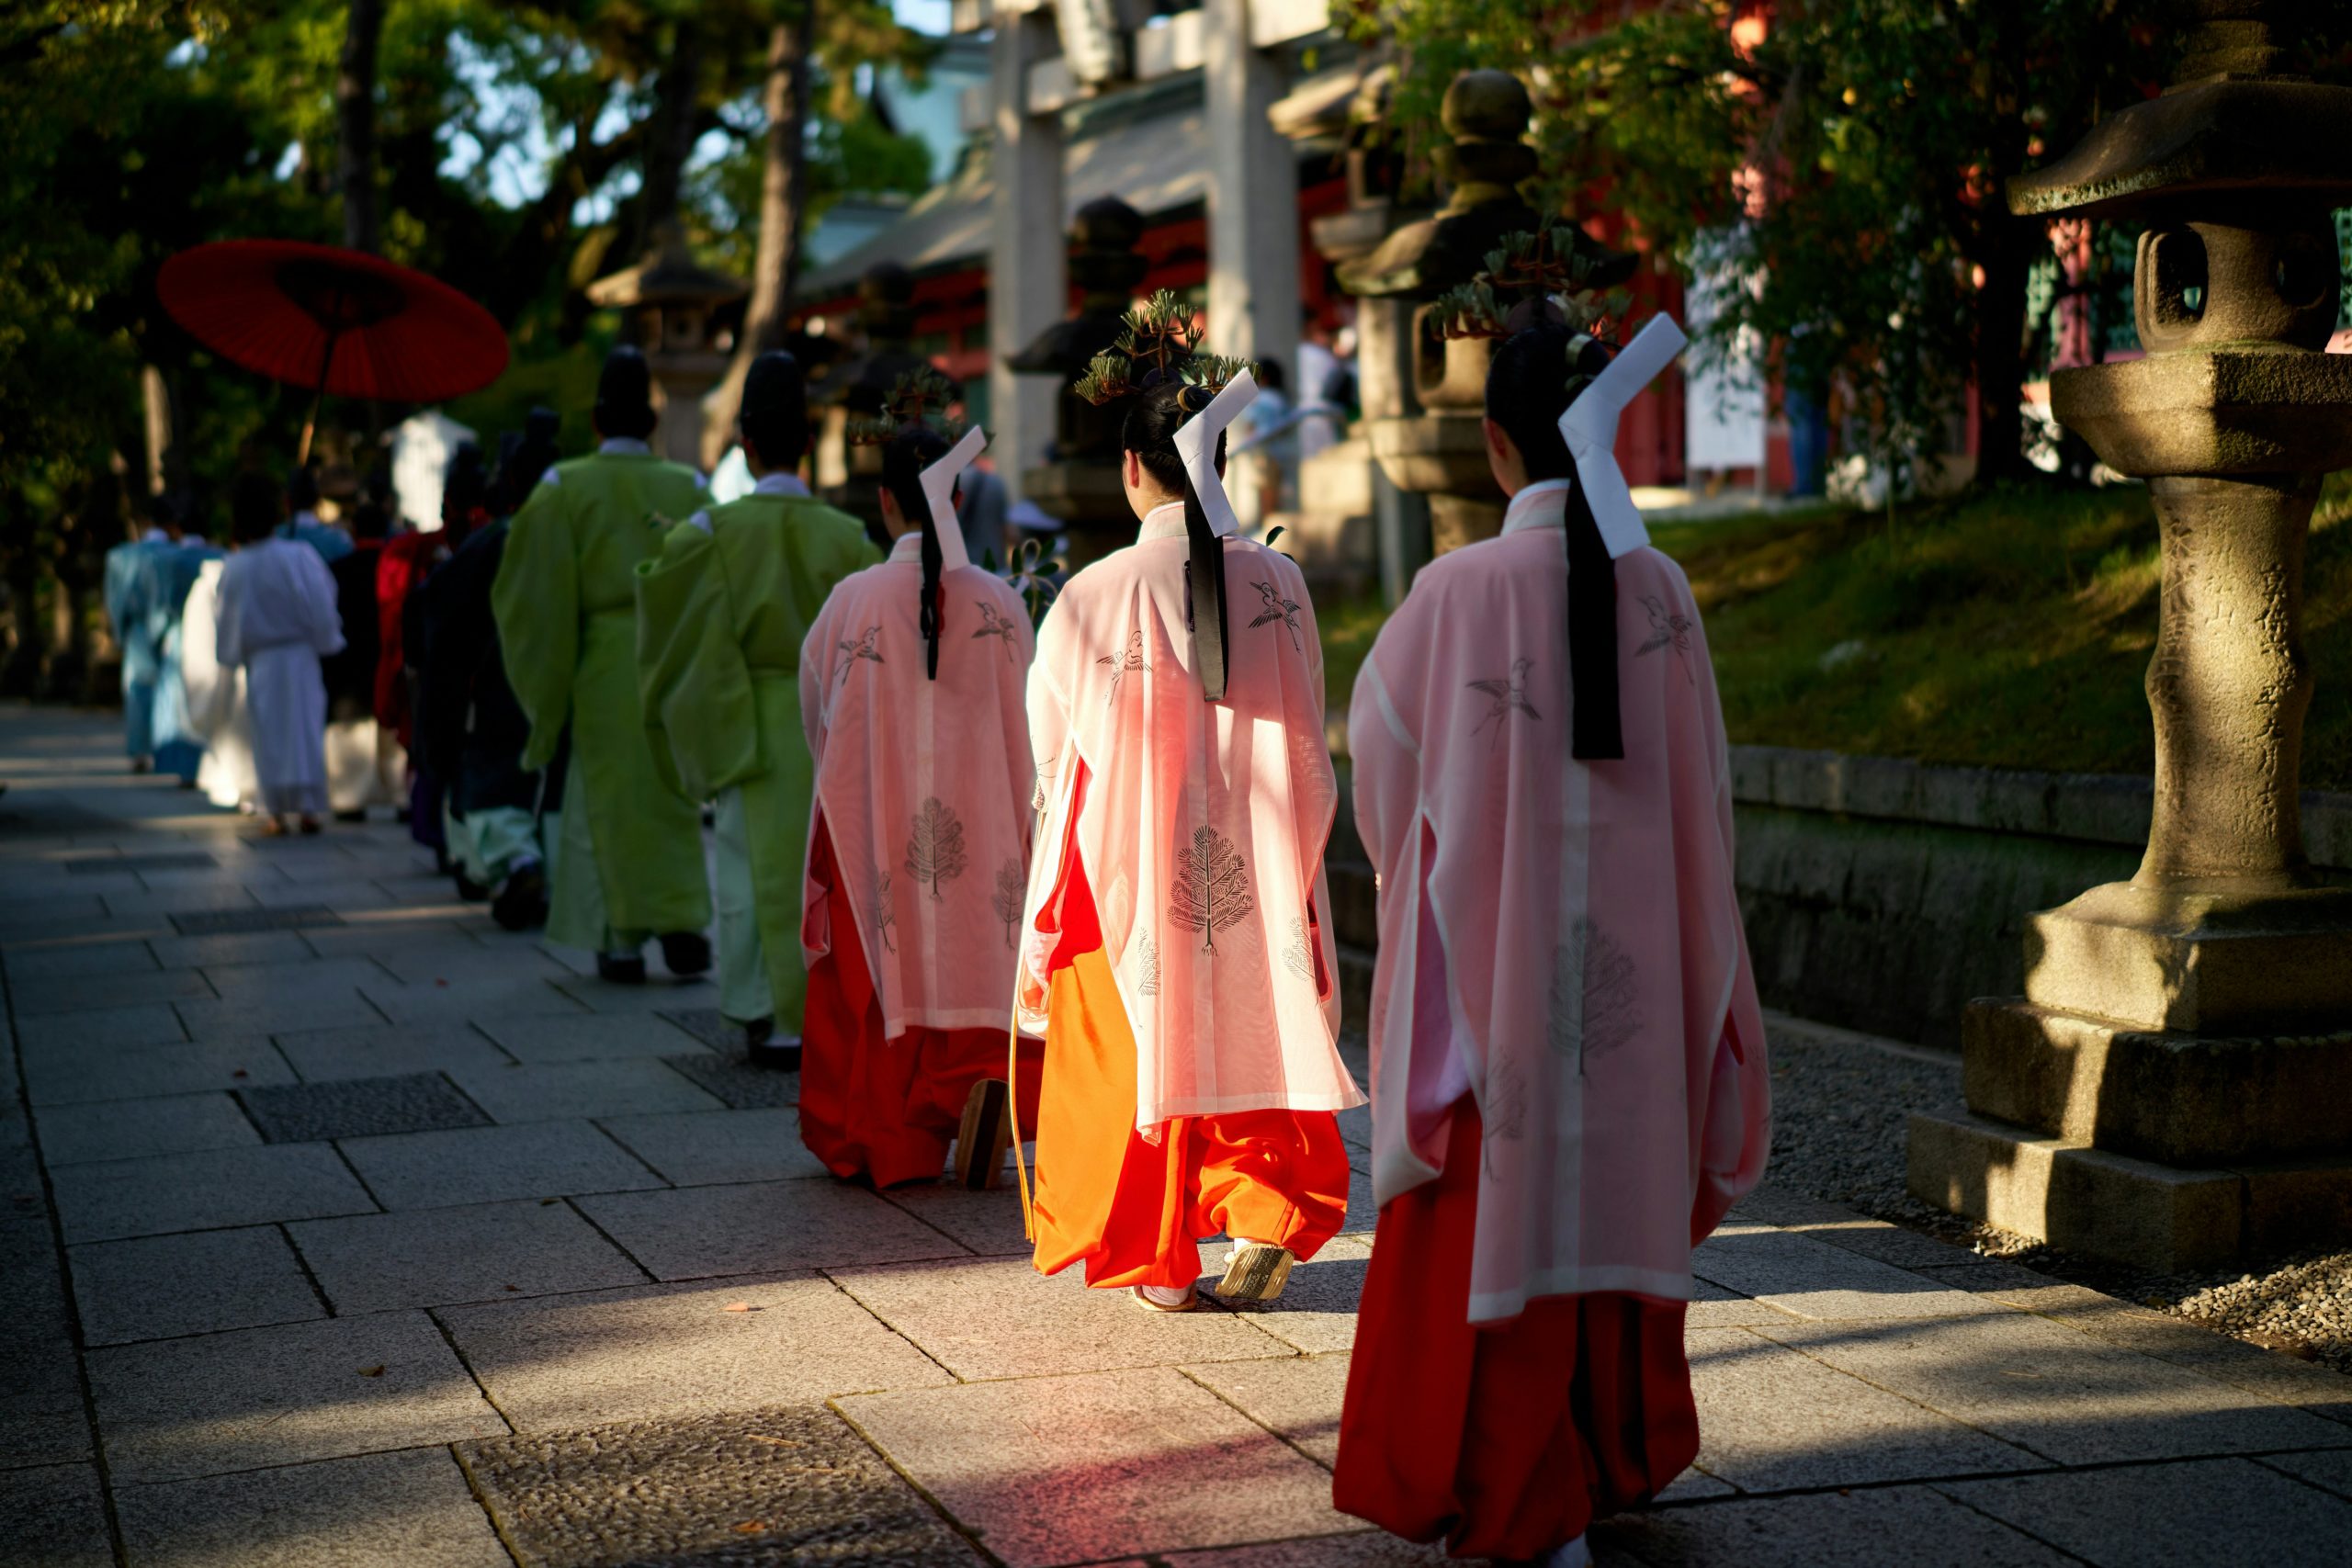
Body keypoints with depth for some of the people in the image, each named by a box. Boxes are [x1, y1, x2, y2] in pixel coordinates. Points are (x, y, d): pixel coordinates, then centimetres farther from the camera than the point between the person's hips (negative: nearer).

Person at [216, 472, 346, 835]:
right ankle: (307, 809, 1)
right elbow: (321, 604, -8)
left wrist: (234, 655, 16)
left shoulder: (234, 568, -6)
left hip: (260, 660, 1)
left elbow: (228, 619, 2)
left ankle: (275, 812, 5)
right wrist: (325, 642, 6)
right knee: (304, 728, 4)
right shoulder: (299, 556, -11)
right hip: (300, 655, -1)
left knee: (269, 735, 7)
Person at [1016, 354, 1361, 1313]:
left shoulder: (1093, 597, -12)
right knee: (1252, 1035, 16)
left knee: (1138, 1047, 10)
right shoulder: (1278, 584, -4)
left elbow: (1054, 750, -2)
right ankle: (1264, 1217, 4)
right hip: (1258, 864, 2)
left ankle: (1156, 1261, 16)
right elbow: (1310, 741, 4)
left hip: (1129, 867, -2)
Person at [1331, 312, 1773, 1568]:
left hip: (1492, 940, -4)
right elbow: (1699, 782, 4)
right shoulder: (1660, 590, -4)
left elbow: (1379, 734, 0)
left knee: (1494, 1202, 6)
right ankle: (1614, 1455, 33)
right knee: (1615, 1184, 18)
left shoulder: (1460, 591, -15)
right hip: (1632, 946, 4)